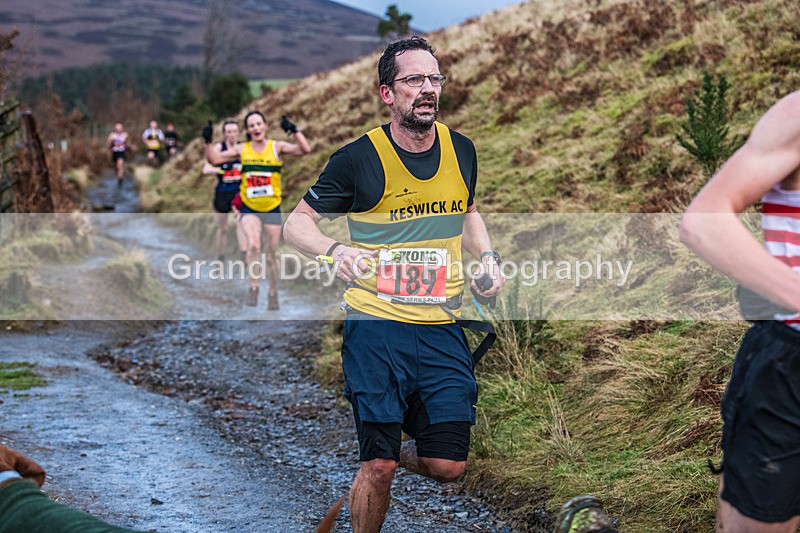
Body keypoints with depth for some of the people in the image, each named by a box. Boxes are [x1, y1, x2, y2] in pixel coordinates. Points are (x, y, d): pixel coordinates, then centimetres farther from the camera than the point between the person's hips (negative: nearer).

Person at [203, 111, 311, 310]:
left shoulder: (276, 147, -3)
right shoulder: (242, 150, 2)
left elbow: (305, 150, -13)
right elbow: (214, 159, 2)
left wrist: (295, 131, -24)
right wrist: (208, 142, -11)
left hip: (272, 209, 0)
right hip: (249, 209, 0)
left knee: (271, 255, 8)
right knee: (253, 245, -26)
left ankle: (273, 294, 26)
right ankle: (253, 288, -16)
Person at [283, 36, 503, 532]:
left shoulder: (461, 149, 7)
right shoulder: (359, 158, -7)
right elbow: (297, 223, 0)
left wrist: (488, 258, 8)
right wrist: (336, 250, -21)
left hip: (443, 328, 4)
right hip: (377, 326, -4)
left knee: (447, 466, 1)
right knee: (378, 467, -7)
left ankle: (393, 453, 34)